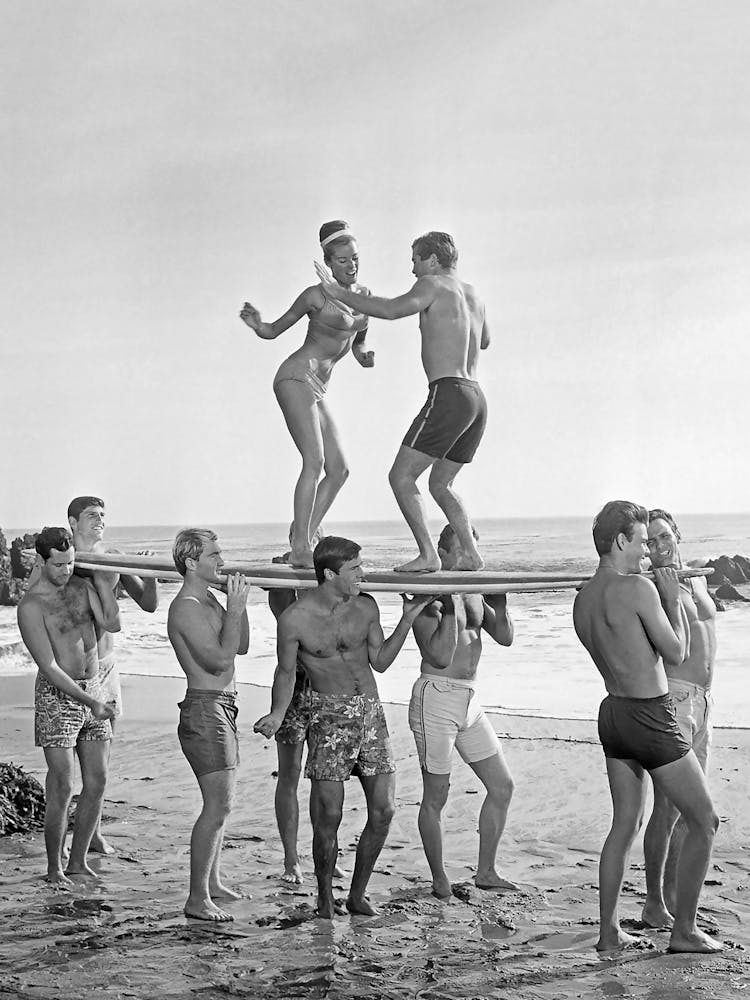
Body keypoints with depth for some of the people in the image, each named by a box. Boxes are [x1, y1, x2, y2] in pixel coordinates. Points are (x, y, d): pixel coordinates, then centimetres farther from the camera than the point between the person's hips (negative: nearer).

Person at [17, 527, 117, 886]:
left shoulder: (81, 586, 6)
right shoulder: (31, 606, -14)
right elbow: (49, 667, -18)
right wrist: (92, 703, -22)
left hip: (92, 689, 6)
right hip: (57, 696, -6)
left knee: (97, 782, 6)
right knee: (62, 786, -5)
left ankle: (78, 861, 18)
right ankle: (54, 868, 9)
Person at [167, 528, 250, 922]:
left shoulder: (209, 600, 15)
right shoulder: (186, 608, -17)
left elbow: (241, 647, 17)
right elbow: (220, 659, -24)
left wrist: (238, 604, 6)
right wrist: (235, 608, -19)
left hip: (222, 709, 10)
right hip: (204, 710, -10)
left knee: (220, 802, 18)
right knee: (218, 806, -11)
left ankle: (212, 879, 31)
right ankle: (197, 899, -7)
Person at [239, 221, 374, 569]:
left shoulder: (364, 295, 13)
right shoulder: (317, 295, -6)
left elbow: (357, 343, 24)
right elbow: (275, 330, 2)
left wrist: (366, 357, 2)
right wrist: (256, 324, -19)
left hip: (316, 389, 8)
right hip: (297, 377, -8)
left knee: (338, 469, 3)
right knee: (315, 462, -19)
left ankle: (303, 538, 4)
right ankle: (300, 549, -19)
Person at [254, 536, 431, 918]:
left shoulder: (366, 607, 4)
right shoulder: (295, 618, -9)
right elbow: (286, 673, 2)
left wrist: (407, 620, 6)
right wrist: (277, 713, -13)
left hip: (371, 714, 5)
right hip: (329, 716, -4)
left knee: (383, 811, 2)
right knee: (329, 815, -7)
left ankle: (357, 895, 17)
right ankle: (325, 898, 13)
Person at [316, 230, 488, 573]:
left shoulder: (433, 285, -2)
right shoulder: (473, 295, 21)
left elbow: (390, 310, -19)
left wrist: (339, 294, -10)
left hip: (448, 394, -9)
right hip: (477, 400, 9)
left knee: (401, 476, -4)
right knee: (441, 484, 20)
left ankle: (428, 555, -12)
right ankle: (470, 553, 9)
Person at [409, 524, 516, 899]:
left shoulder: (474, 592, 12)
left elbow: (504, 637, 12)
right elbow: (440, 655, -19)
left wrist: (499, 601, -3)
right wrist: (451, 607, -22)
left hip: (468, 699, 8)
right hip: (436, 696, -8)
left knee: (502, 786, 10)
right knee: (436, 795, 1)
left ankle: (485, 871, 21)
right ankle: (439, 881, 13)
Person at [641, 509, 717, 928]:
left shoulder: (697, 579, 14)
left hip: (702, 699, 8)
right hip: (669, 696, -8)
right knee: (668, 806, -10)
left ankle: (674, 898, 20)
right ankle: (654, 905, -2)